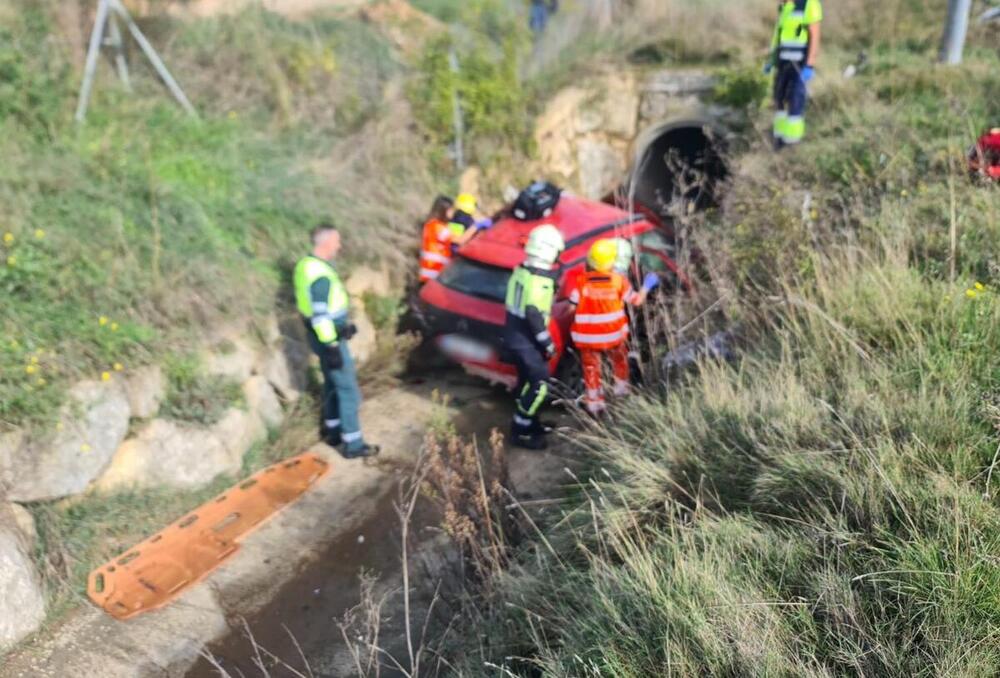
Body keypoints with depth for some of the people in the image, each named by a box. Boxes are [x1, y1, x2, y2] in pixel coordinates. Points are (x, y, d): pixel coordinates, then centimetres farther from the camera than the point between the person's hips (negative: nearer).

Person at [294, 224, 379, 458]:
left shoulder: (307, 264, 5)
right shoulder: (320, 275, -27)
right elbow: (321, 316, -27)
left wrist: (345, 324, 23)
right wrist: (331, 347, -23)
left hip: (325, 336, 10)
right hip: (329, 339, -10)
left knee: (332, 384, 22)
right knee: (348, 390, -1)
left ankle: (333, 431, 35)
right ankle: (353, 444, 7)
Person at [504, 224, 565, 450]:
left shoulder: (521, 270, 5)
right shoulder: (540, 280, -23)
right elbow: (534, 315, -26)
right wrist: (548, 344, -19)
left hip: (513, 333, 9)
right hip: (525, 340, -9)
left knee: (527, 380, 20)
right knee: (539, 384, -2)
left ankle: (527, 422, 32)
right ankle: (521, 432, 4)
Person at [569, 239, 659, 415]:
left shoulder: (581, 281, -16)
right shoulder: (619, 280, -13)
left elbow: (572, 308, -15)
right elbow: (636, 301, -1)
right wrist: (647, 286, 17)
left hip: (587, 336, -1)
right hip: (614, 334, 1)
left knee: (591, 368, 16)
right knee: (620, 360, 29)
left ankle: (594, 403, 21)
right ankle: (621, 390, 45)